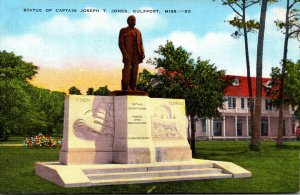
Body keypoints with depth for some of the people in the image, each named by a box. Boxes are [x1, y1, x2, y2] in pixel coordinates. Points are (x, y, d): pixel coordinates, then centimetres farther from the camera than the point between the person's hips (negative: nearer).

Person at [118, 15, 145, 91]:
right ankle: (125, 88, -10)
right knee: (127, 70, -10)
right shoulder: (123, 31, 8)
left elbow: (140, 44, 17)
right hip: (128, 54, -4)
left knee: (135, 71, 0)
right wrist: (124, 53, -14)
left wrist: (142, 53, 1)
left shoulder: (138, 32, 20)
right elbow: (121, 43, -1)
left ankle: (133, 89, 1)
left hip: (136, 55, 4)